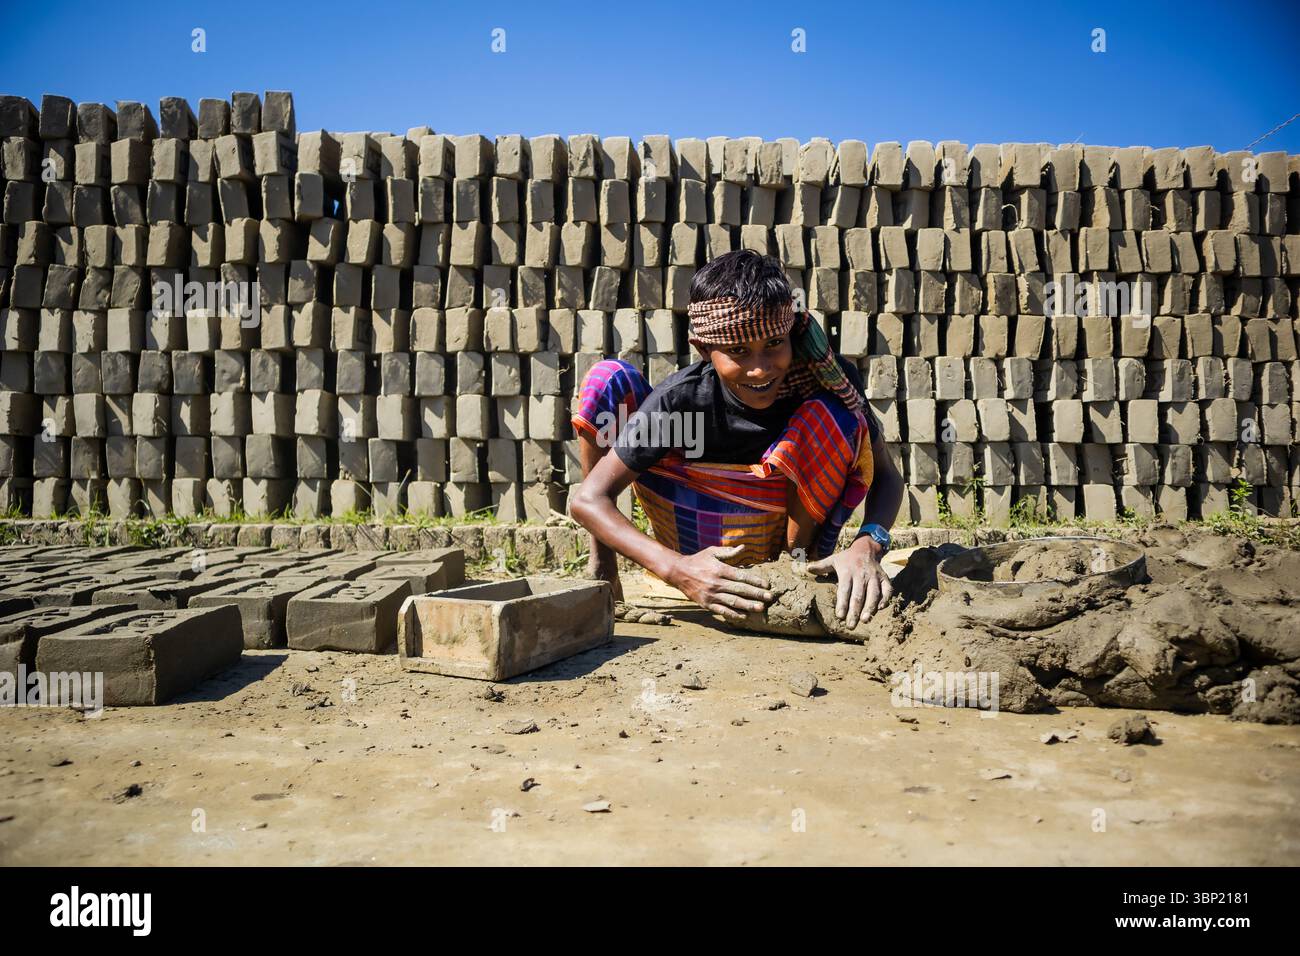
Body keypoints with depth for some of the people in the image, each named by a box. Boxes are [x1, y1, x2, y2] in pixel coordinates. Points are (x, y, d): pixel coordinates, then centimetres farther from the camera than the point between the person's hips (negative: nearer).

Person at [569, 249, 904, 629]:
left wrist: (868, 544, -34)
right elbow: (588, 500, -22)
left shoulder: (830, 378, -19)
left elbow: (885, 474, -10)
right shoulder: (681, 398, -23)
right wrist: (676, 569, -39)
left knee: (838, 414, -27)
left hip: (782, 533, 0)